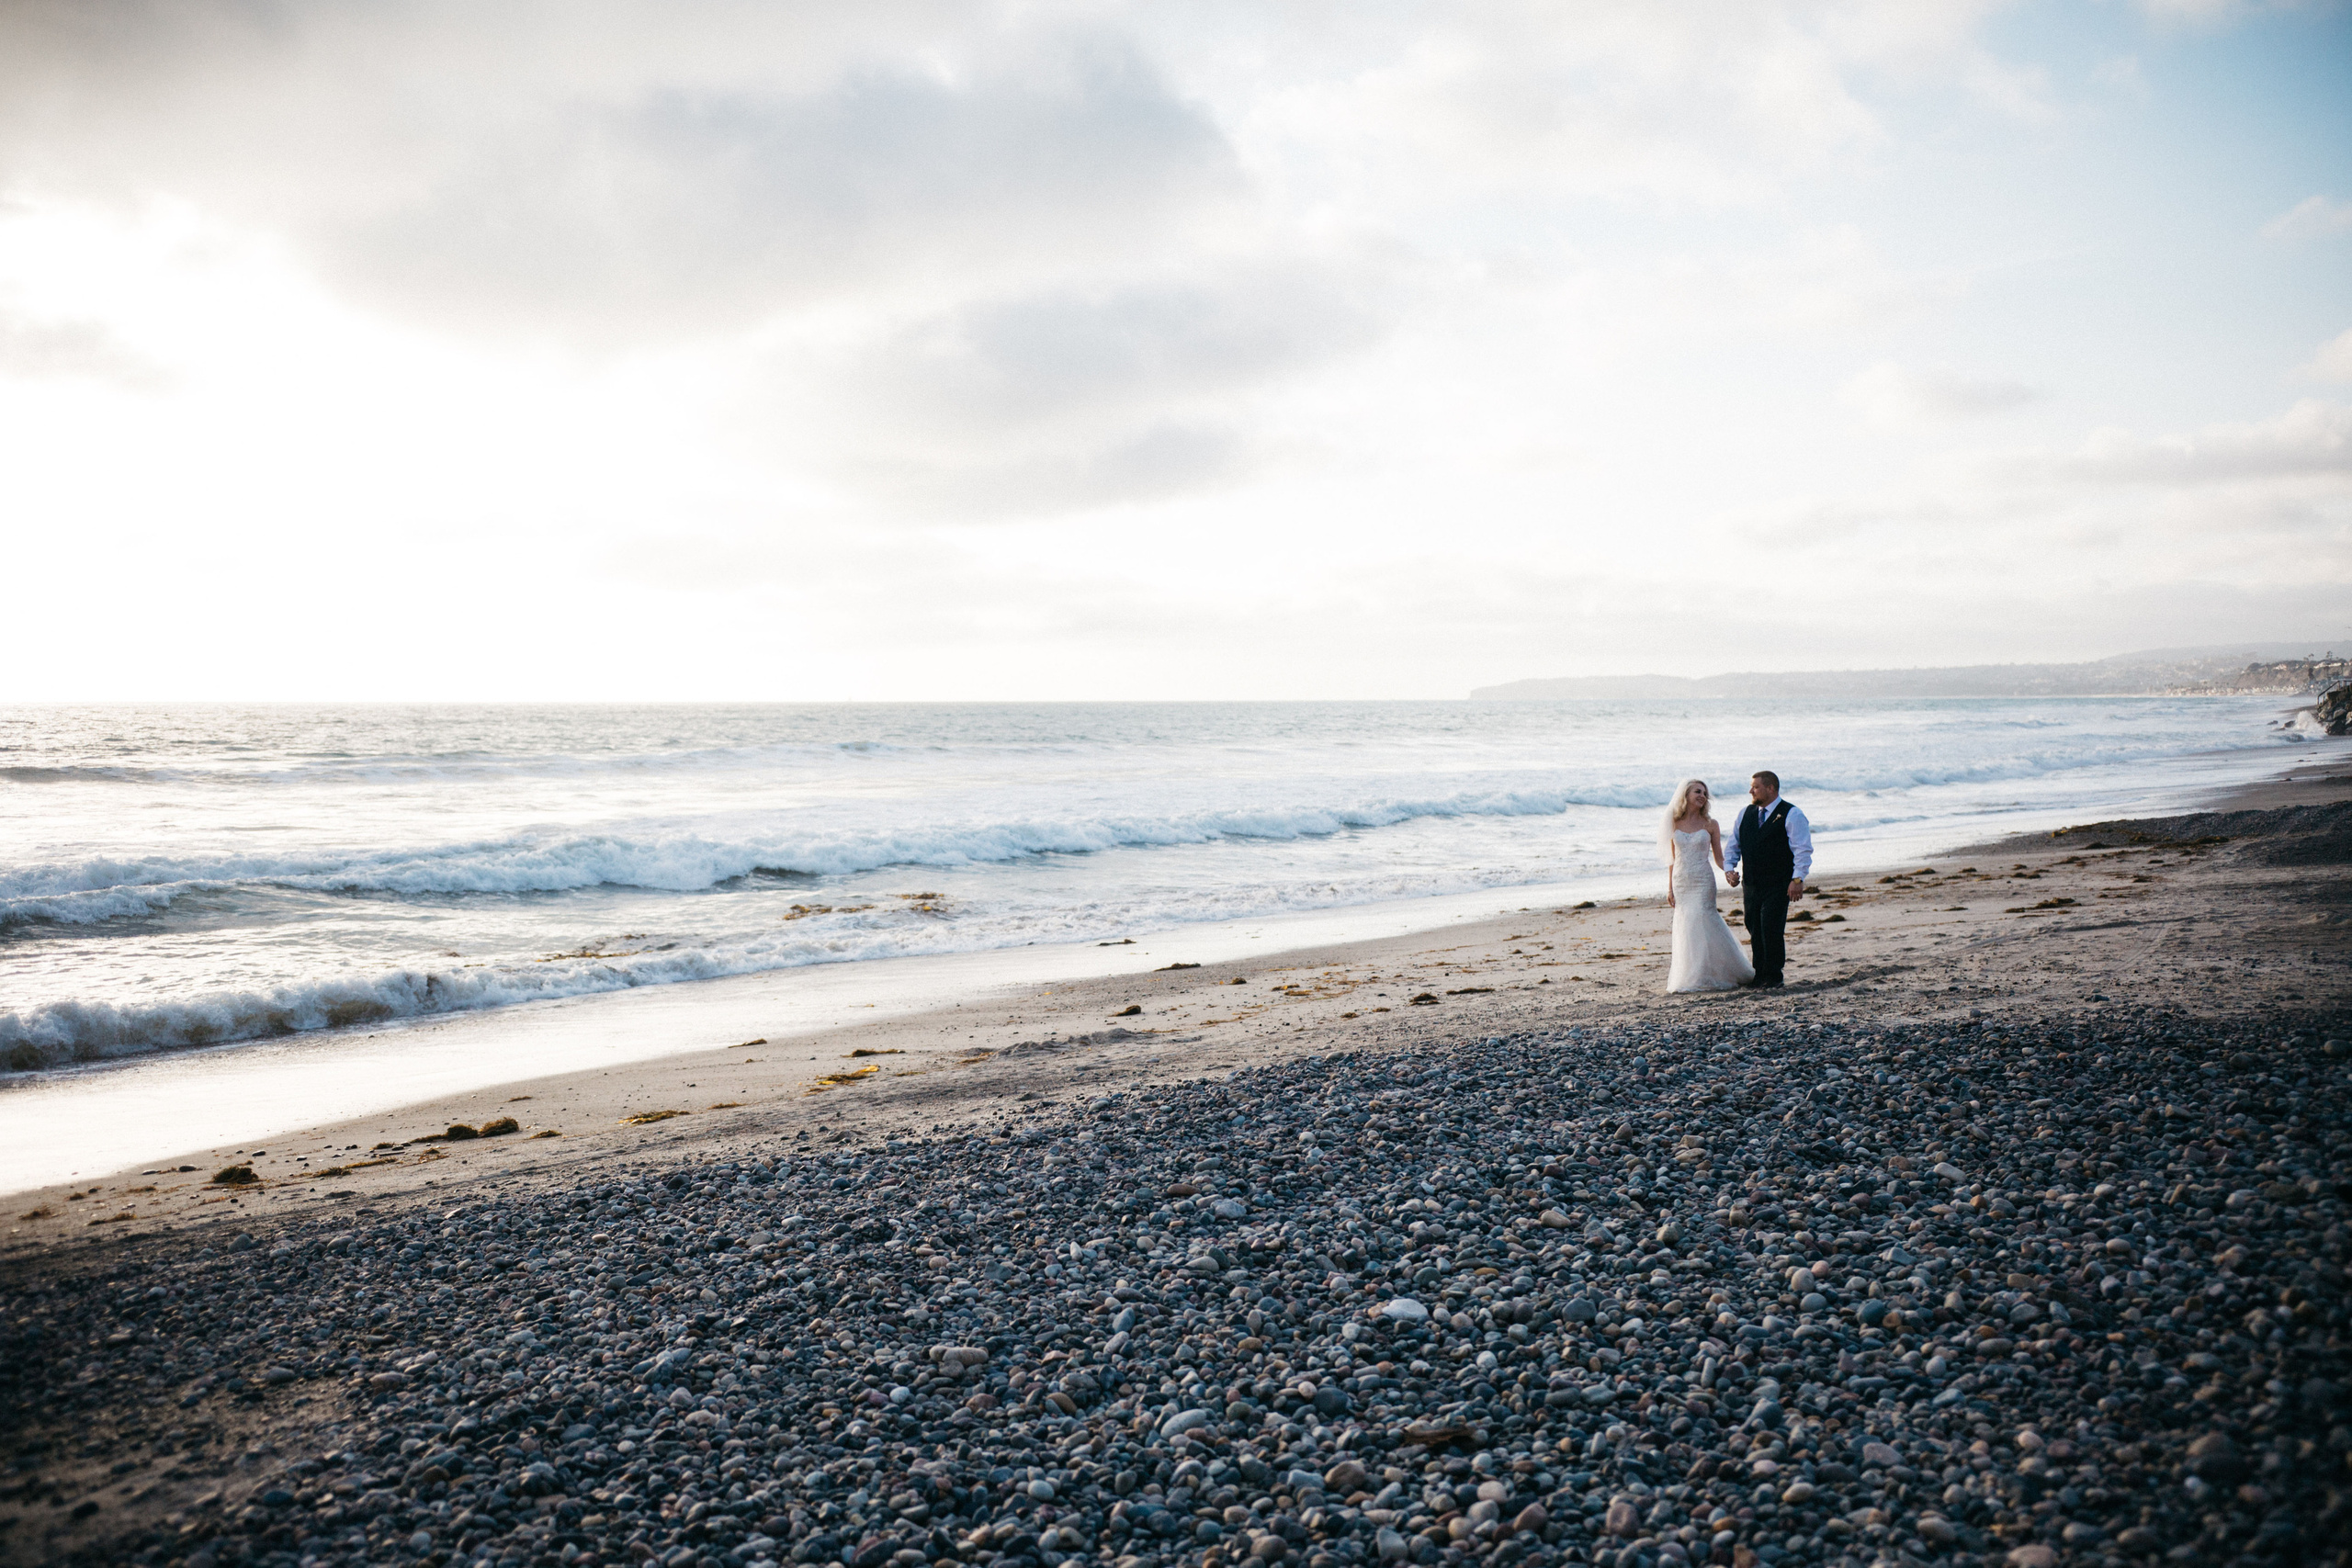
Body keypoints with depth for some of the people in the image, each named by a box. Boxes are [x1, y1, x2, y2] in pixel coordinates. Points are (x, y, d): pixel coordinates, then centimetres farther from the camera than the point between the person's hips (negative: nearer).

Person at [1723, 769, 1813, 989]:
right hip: (1751, 884, 6)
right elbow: (1734, 845, 19)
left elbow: (1803, 849, -9)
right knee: (1755, 930, 6)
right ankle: (1759, 974, 16)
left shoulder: (1791, 815, -4)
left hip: (1777, 886, -6)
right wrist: (1729, 868, 2)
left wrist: (1798, 879, -17)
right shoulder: (1746, 814, 13)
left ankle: (1773, 976, 1)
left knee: (1771, 929, -9)